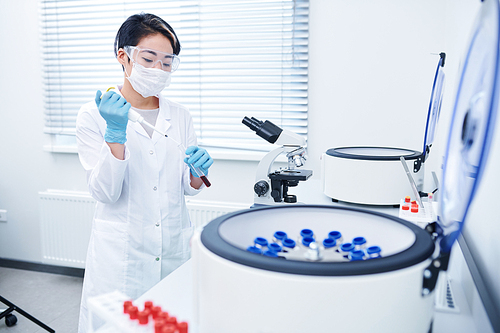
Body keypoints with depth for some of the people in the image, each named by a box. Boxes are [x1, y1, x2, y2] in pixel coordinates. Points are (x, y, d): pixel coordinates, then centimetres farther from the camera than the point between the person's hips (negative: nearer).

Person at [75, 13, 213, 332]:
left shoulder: (180, 116, 4)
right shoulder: (95, 115, -5)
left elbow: (189, 187, 7)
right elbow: (105, 192, -13)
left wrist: (198, 171, -15)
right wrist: (116, 134, -25)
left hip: (175, 247, 3)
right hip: (120, 252, -3)